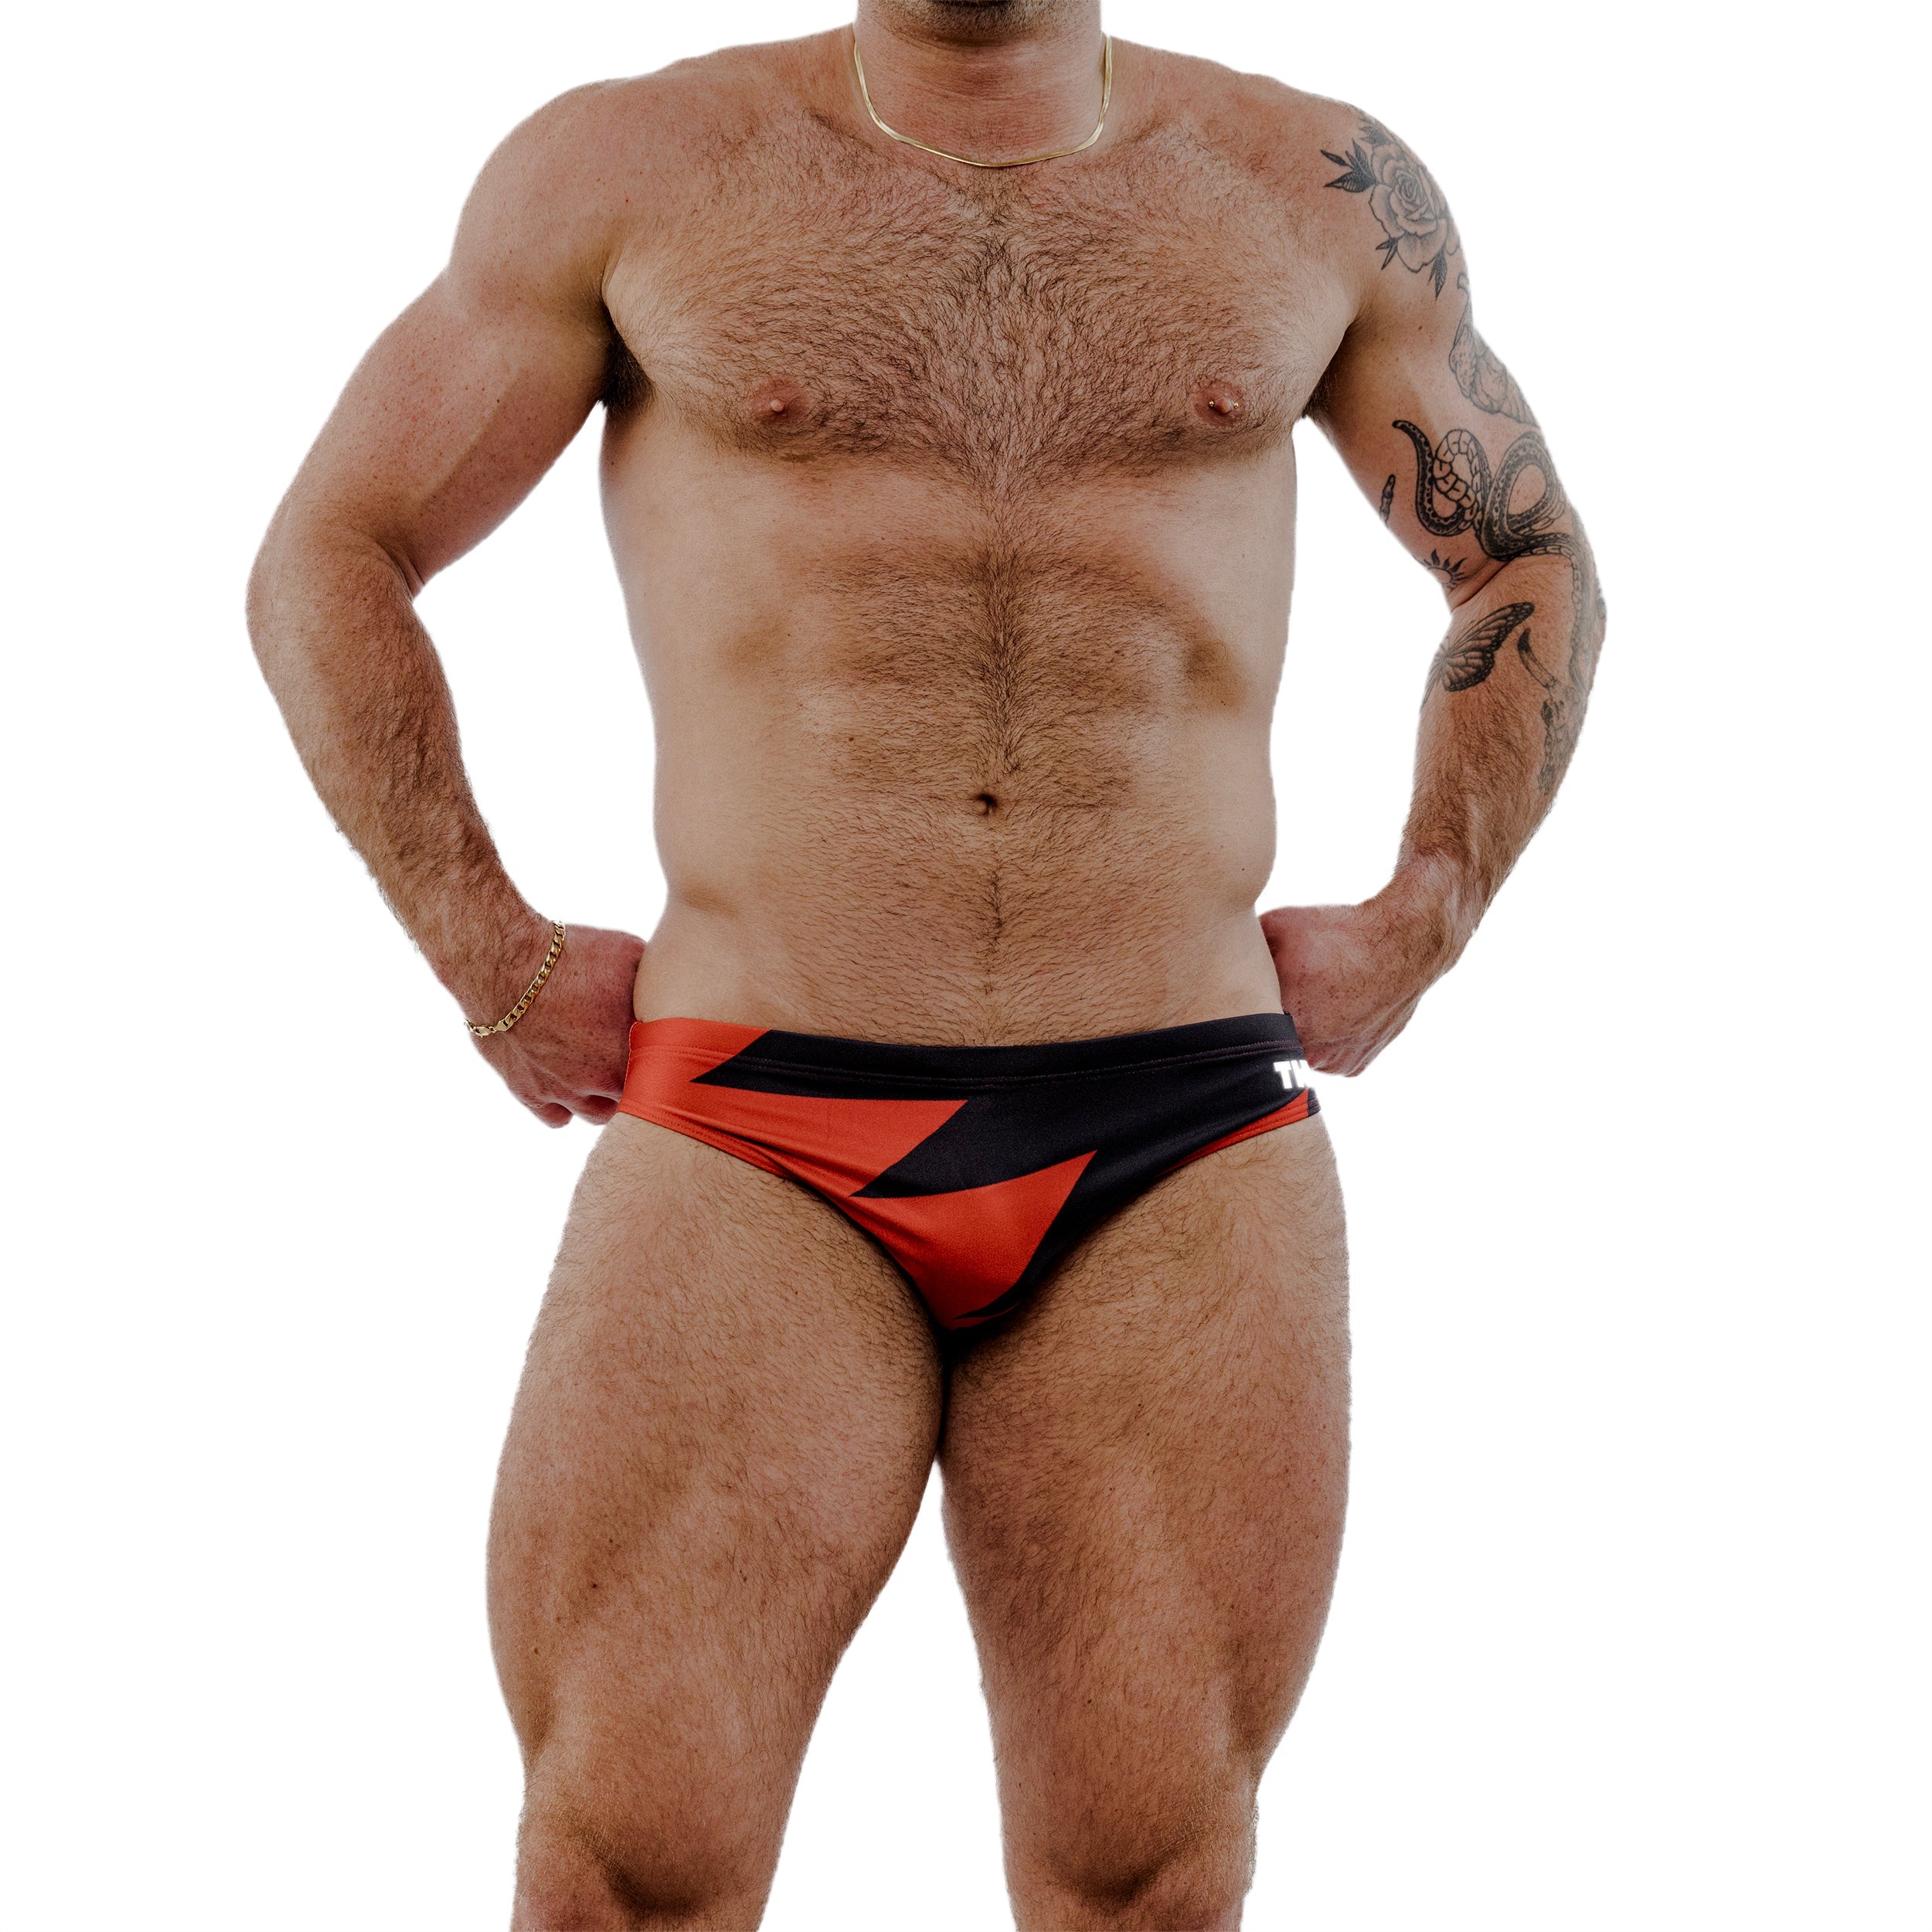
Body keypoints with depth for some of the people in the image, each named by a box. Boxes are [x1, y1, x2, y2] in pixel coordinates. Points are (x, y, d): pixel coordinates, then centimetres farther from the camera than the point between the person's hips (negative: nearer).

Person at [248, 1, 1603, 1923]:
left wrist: (1419, 923, 13)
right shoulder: (626, 169, 7)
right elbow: (326, 561, 12)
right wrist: (488, 953, 4)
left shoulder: (1326, 195, 12)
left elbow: (1532, 571, 25)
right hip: (751, 1136, -1)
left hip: (1190, 1141, 1)